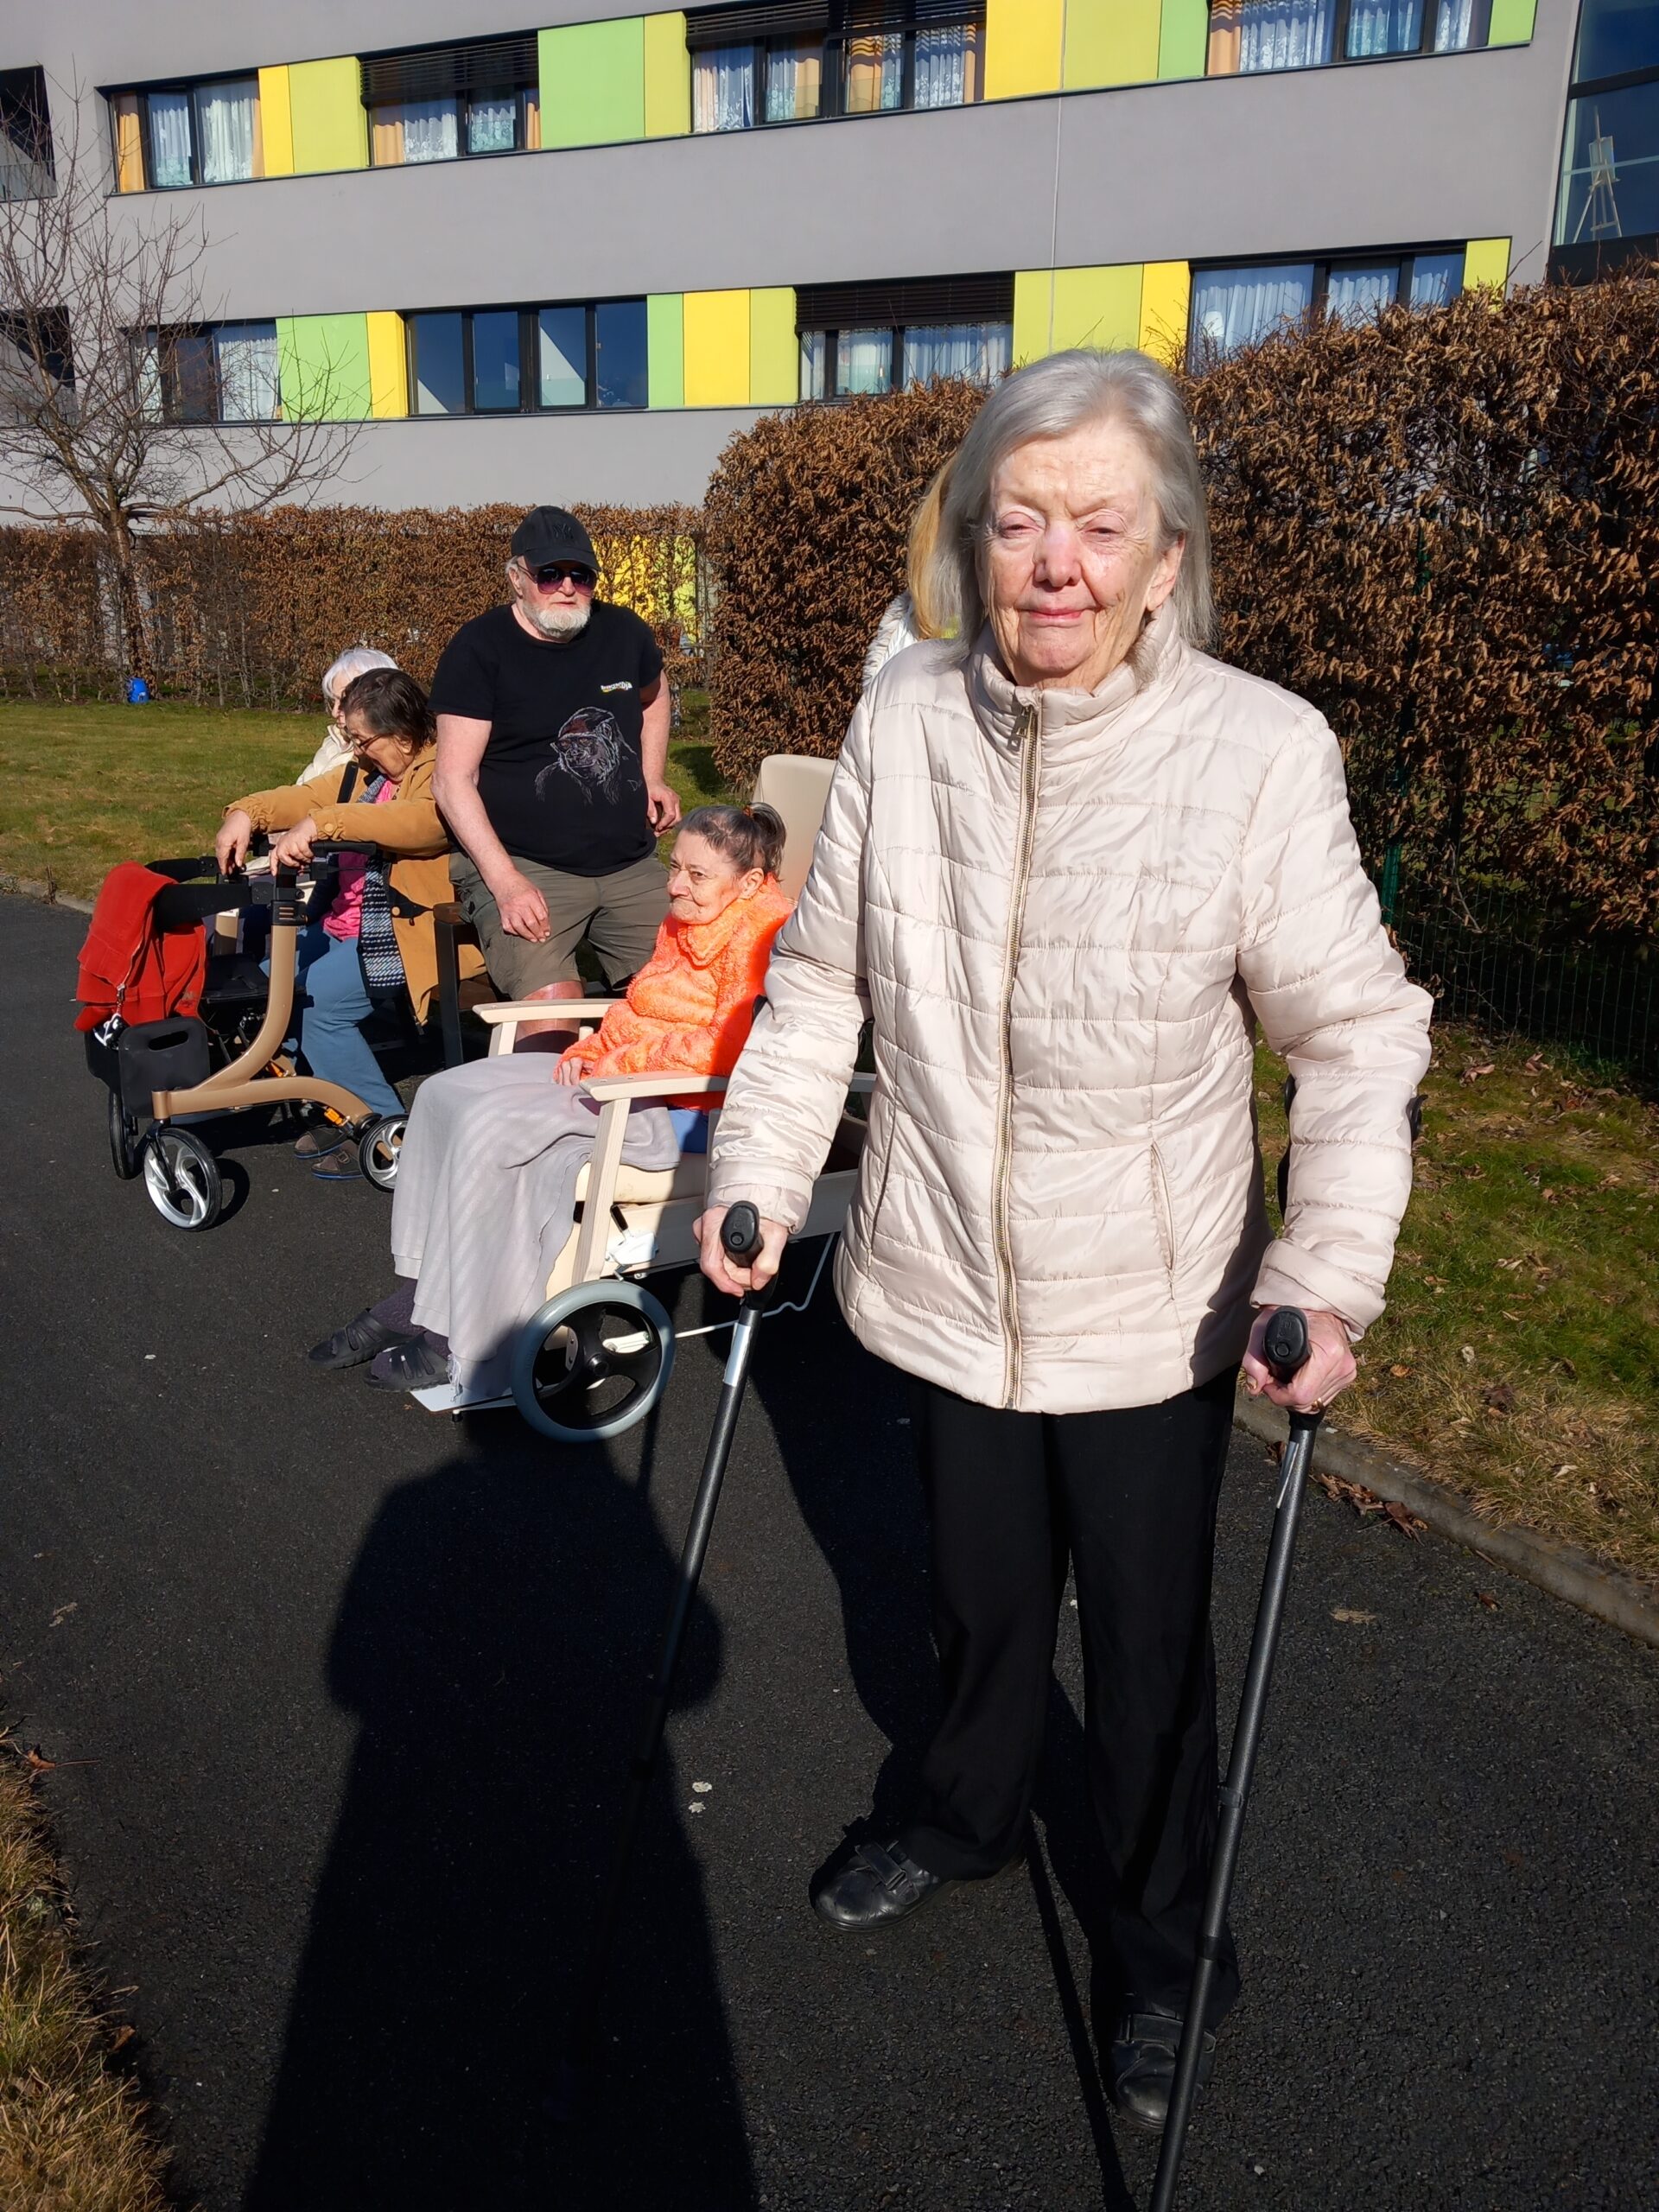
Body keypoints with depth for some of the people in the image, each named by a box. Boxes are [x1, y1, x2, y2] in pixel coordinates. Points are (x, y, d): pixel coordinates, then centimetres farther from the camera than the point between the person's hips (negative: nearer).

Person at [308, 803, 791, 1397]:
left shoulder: (764, 937, -16)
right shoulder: (684, 923, 13)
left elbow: (725, 1051, -25)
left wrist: (614, 1067, -19)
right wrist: (589, 1051, 0)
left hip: (686, 1109, -11)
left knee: (493, 1126, -22)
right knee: (445, 1094, 1)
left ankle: (465, 1348, -11)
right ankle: (419, 1294, 1)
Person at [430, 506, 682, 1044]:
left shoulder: (624, 632, 8)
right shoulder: (478, 649, -5)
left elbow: (653, 695, 33)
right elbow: (454, 781, -9)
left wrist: (653, 777, 18)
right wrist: (506, 882, -20)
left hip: (632, 865, 5)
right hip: (522, 864, -5)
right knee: (552, 1008, -27)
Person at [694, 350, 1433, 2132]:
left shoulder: (1261, 751, -18)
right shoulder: (902, 721, -8)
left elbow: (1358, 1036, -11)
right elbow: (823, 980, 2)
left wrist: (1329, 1276, -18)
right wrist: (755, 1177, -2)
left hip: (1152, 1310, -2)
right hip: (947, 1286, 3)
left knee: (1148, 1644, 16)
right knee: (978, 1598, 25)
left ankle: (1159, 1947, 44)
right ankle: (967, 1816, 56)